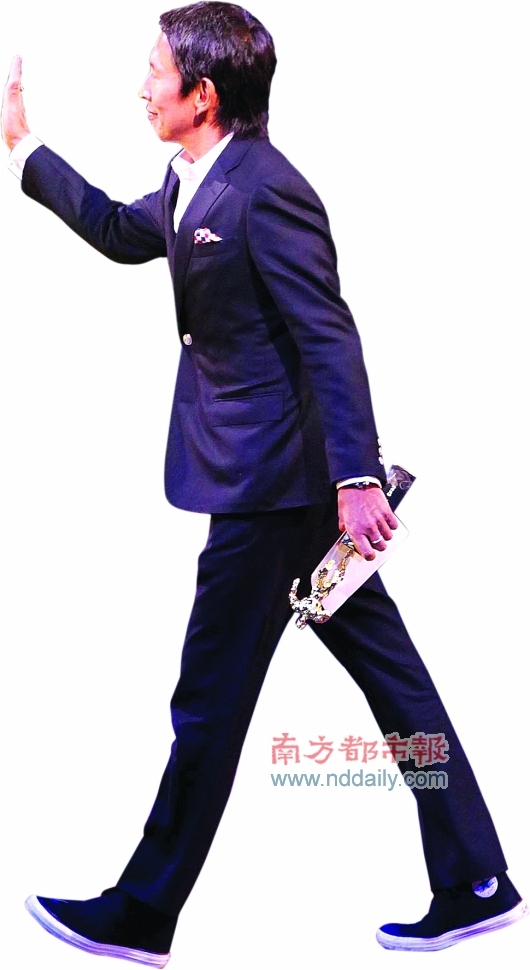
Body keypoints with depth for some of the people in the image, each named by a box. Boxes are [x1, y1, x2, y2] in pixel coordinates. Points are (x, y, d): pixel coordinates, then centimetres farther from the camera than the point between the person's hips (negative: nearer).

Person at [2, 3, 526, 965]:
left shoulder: (265, 191, -18)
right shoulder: (194, 183, 12)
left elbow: (329, 340, -21)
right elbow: (122, 233, 29)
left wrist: (356, 478, -25)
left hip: (270, 484, -10)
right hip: (274, 478, 10)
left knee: (210, 700, 2)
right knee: (392, 677, 11)